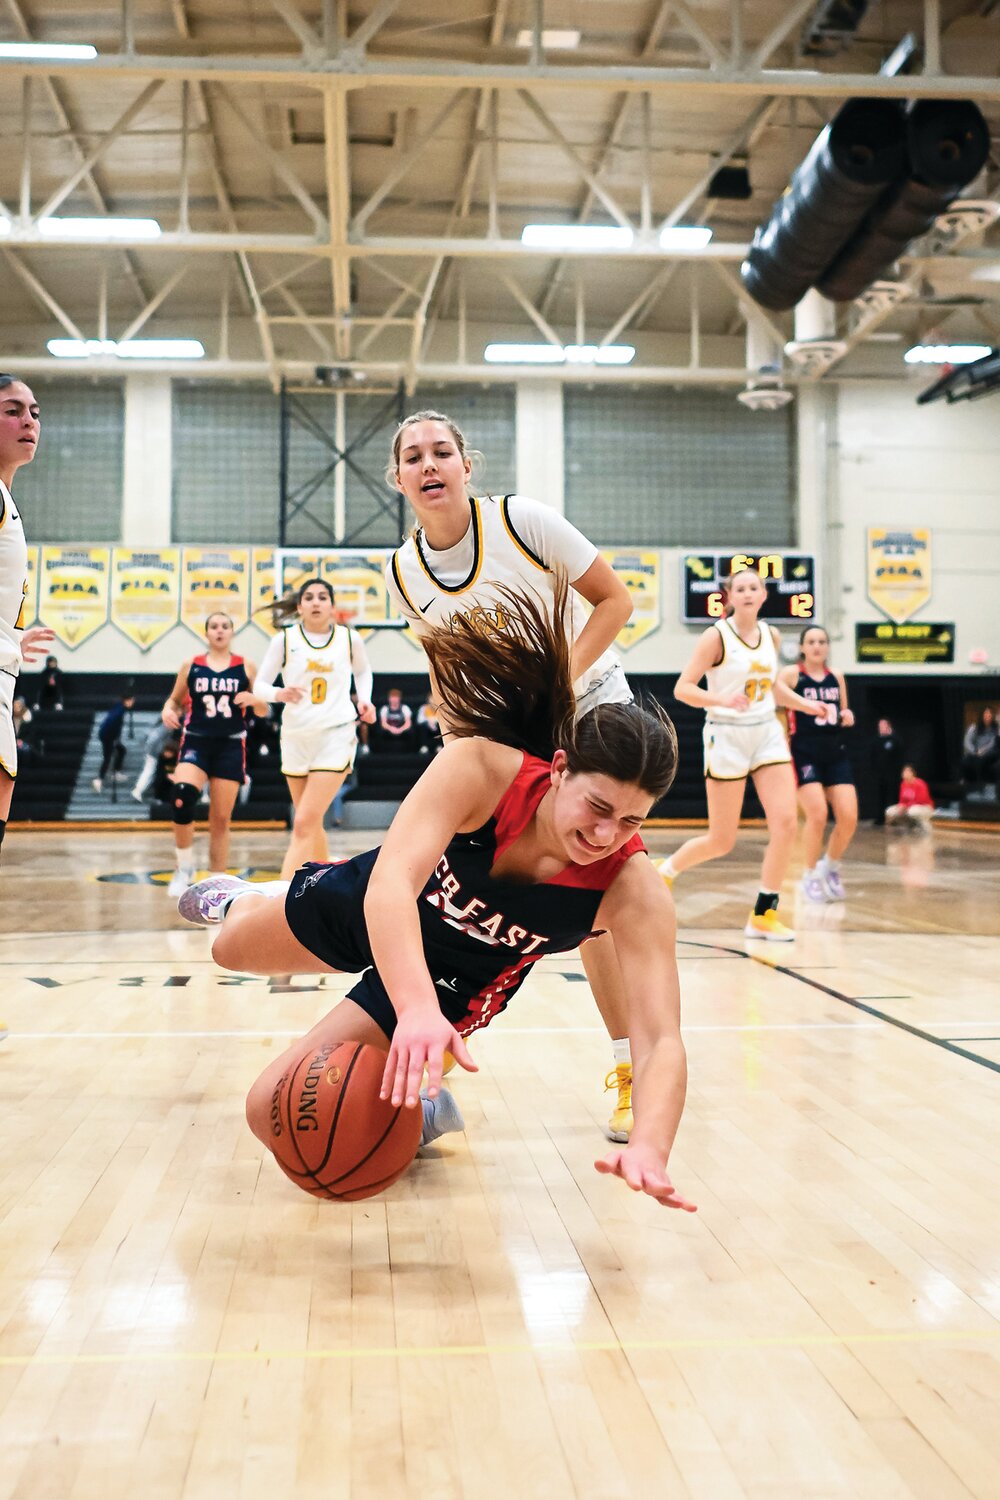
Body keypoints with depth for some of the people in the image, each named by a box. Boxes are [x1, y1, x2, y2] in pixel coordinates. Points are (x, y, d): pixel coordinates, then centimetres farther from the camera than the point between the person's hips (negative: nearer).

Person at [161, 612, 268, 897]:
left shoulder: (246, 668, 5)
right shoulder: (191, 666, 6)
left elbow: (263, 710, 8)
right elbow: (175, 700, 14)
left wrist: (253, 699, -13)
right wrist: (168, 710, -8)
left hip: (231, 746, 1)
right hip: (196, 742, 0)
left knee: (221, 819, 2)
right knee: (182, 795, -26)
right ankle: (185, 867, -8)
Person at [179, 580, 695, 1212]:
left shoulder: (634, 891, -36)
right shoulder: (481, 768, -39)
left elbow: (662, 1041, -42)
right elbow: (392, 881, -49)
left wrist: (649, 1150, -62)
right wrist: (417, 1009, -67)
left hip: (462, 978, -1)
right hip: (376, 905, 1)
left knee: (276, 1110, -10)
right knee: (231, 947, 29)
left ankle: (419, 1110, 21)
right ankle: (242, 898, 67)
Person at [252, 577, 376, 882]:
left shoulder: (349, 638, 1)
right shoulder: (284, 640, -1)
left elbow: (363, 671, 21)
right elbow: (259, 685, 1)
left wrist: (364, 699, 4)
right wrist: (279, 694, -20)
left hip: (336, 735, -2)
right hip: (296, 736, 3)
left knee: (304, 823, -14)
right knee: (311, 824, 14)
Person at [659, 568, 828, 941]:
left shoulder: (771, 635, 8)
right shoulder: (717, 636, -10)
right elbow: (682, 688, -13)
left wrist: (805, 704, 11)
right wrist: (721, 699, -29)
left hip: (767, 733, 5)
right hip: (727, 736, -5)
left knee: (786, 822, -10)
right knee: (722, 841, -1)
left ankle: (763, 915, 1)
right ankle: (666, 869, 29)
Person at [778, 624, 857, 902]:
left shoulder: (837, 676, 12)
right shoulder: (790, 674, -3)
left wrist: (847, 716, 1)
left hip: (835, 753, 5)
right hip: (805, 753, -5)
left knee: (849, 817, -5)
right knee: (818, 814, -17)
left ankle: (831, 867, 22)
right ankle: (810, 875, 6)